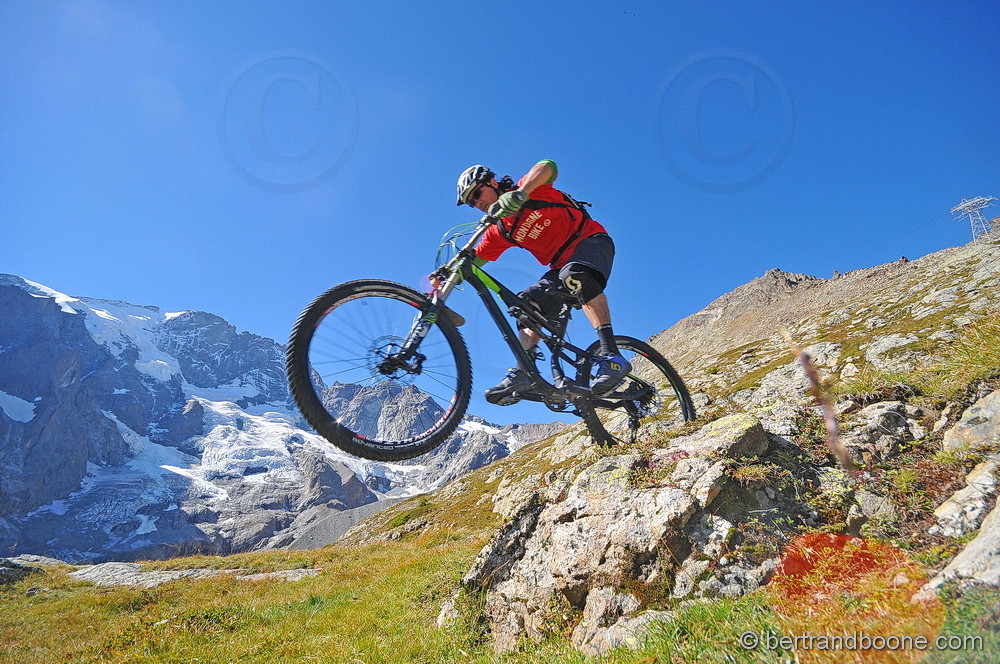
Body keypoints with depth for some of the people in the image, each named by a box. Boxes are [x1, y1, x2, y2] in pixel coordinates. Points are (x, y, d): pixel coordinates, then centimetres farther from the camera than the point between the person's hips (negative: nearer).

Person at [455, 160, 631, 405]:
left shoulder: (529, 190, -8)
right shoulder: (499, 232, 9)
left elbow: (548, 167, -29)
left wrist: (520, 193, -47)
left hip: (591, 240, -7)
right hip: (562, 265, 7)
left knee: (574, 275, -37)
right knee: (528, 302, -11)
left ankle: (612, 356, -42)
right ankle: (523, 371, -18)